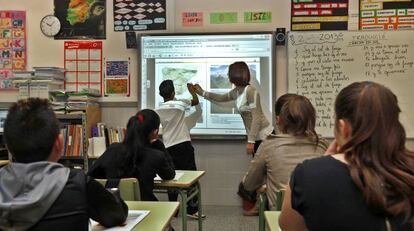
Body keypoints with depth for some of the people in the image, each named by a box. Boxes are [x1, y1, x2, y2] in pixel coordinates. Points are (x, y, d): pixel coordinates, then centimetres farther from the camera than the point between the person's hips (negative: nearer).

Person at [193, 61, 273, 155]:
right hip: (255, 136, 8)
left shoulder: (250, 91, -20)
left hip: (263, 136, -8)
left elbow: (256, 118, -22)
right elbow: (222, 98, 26)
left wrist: (250, 141, -23)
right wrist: (202, 92, 26)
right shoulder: (236, 91, 6)